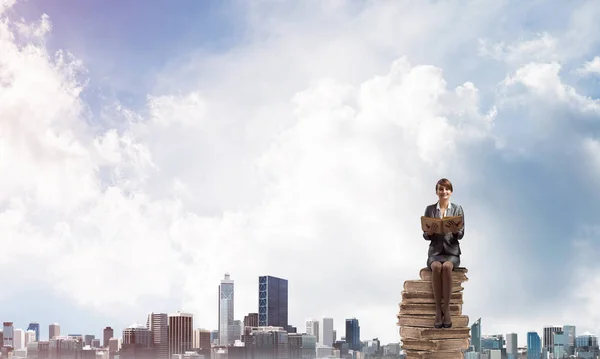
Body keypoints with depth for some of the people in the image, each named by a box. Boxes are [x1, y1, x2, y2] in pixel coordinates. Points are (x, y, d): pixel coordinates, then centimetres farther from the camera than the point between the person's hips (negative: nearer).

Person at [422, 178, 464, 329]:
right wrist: (430, 232, -19)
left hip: (452, 251, -1)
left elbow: (461, 235, 0)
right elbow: (425, 236, 5)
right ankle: (438, 310, -30)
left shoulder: (457, 209, 5)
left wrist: (455, 230, -23)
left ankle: (446, 309, -31)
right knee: (437, 267, -35)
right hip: (435, 251, 1)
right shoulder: (430, 209, 7)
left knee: (446, 266, -35)